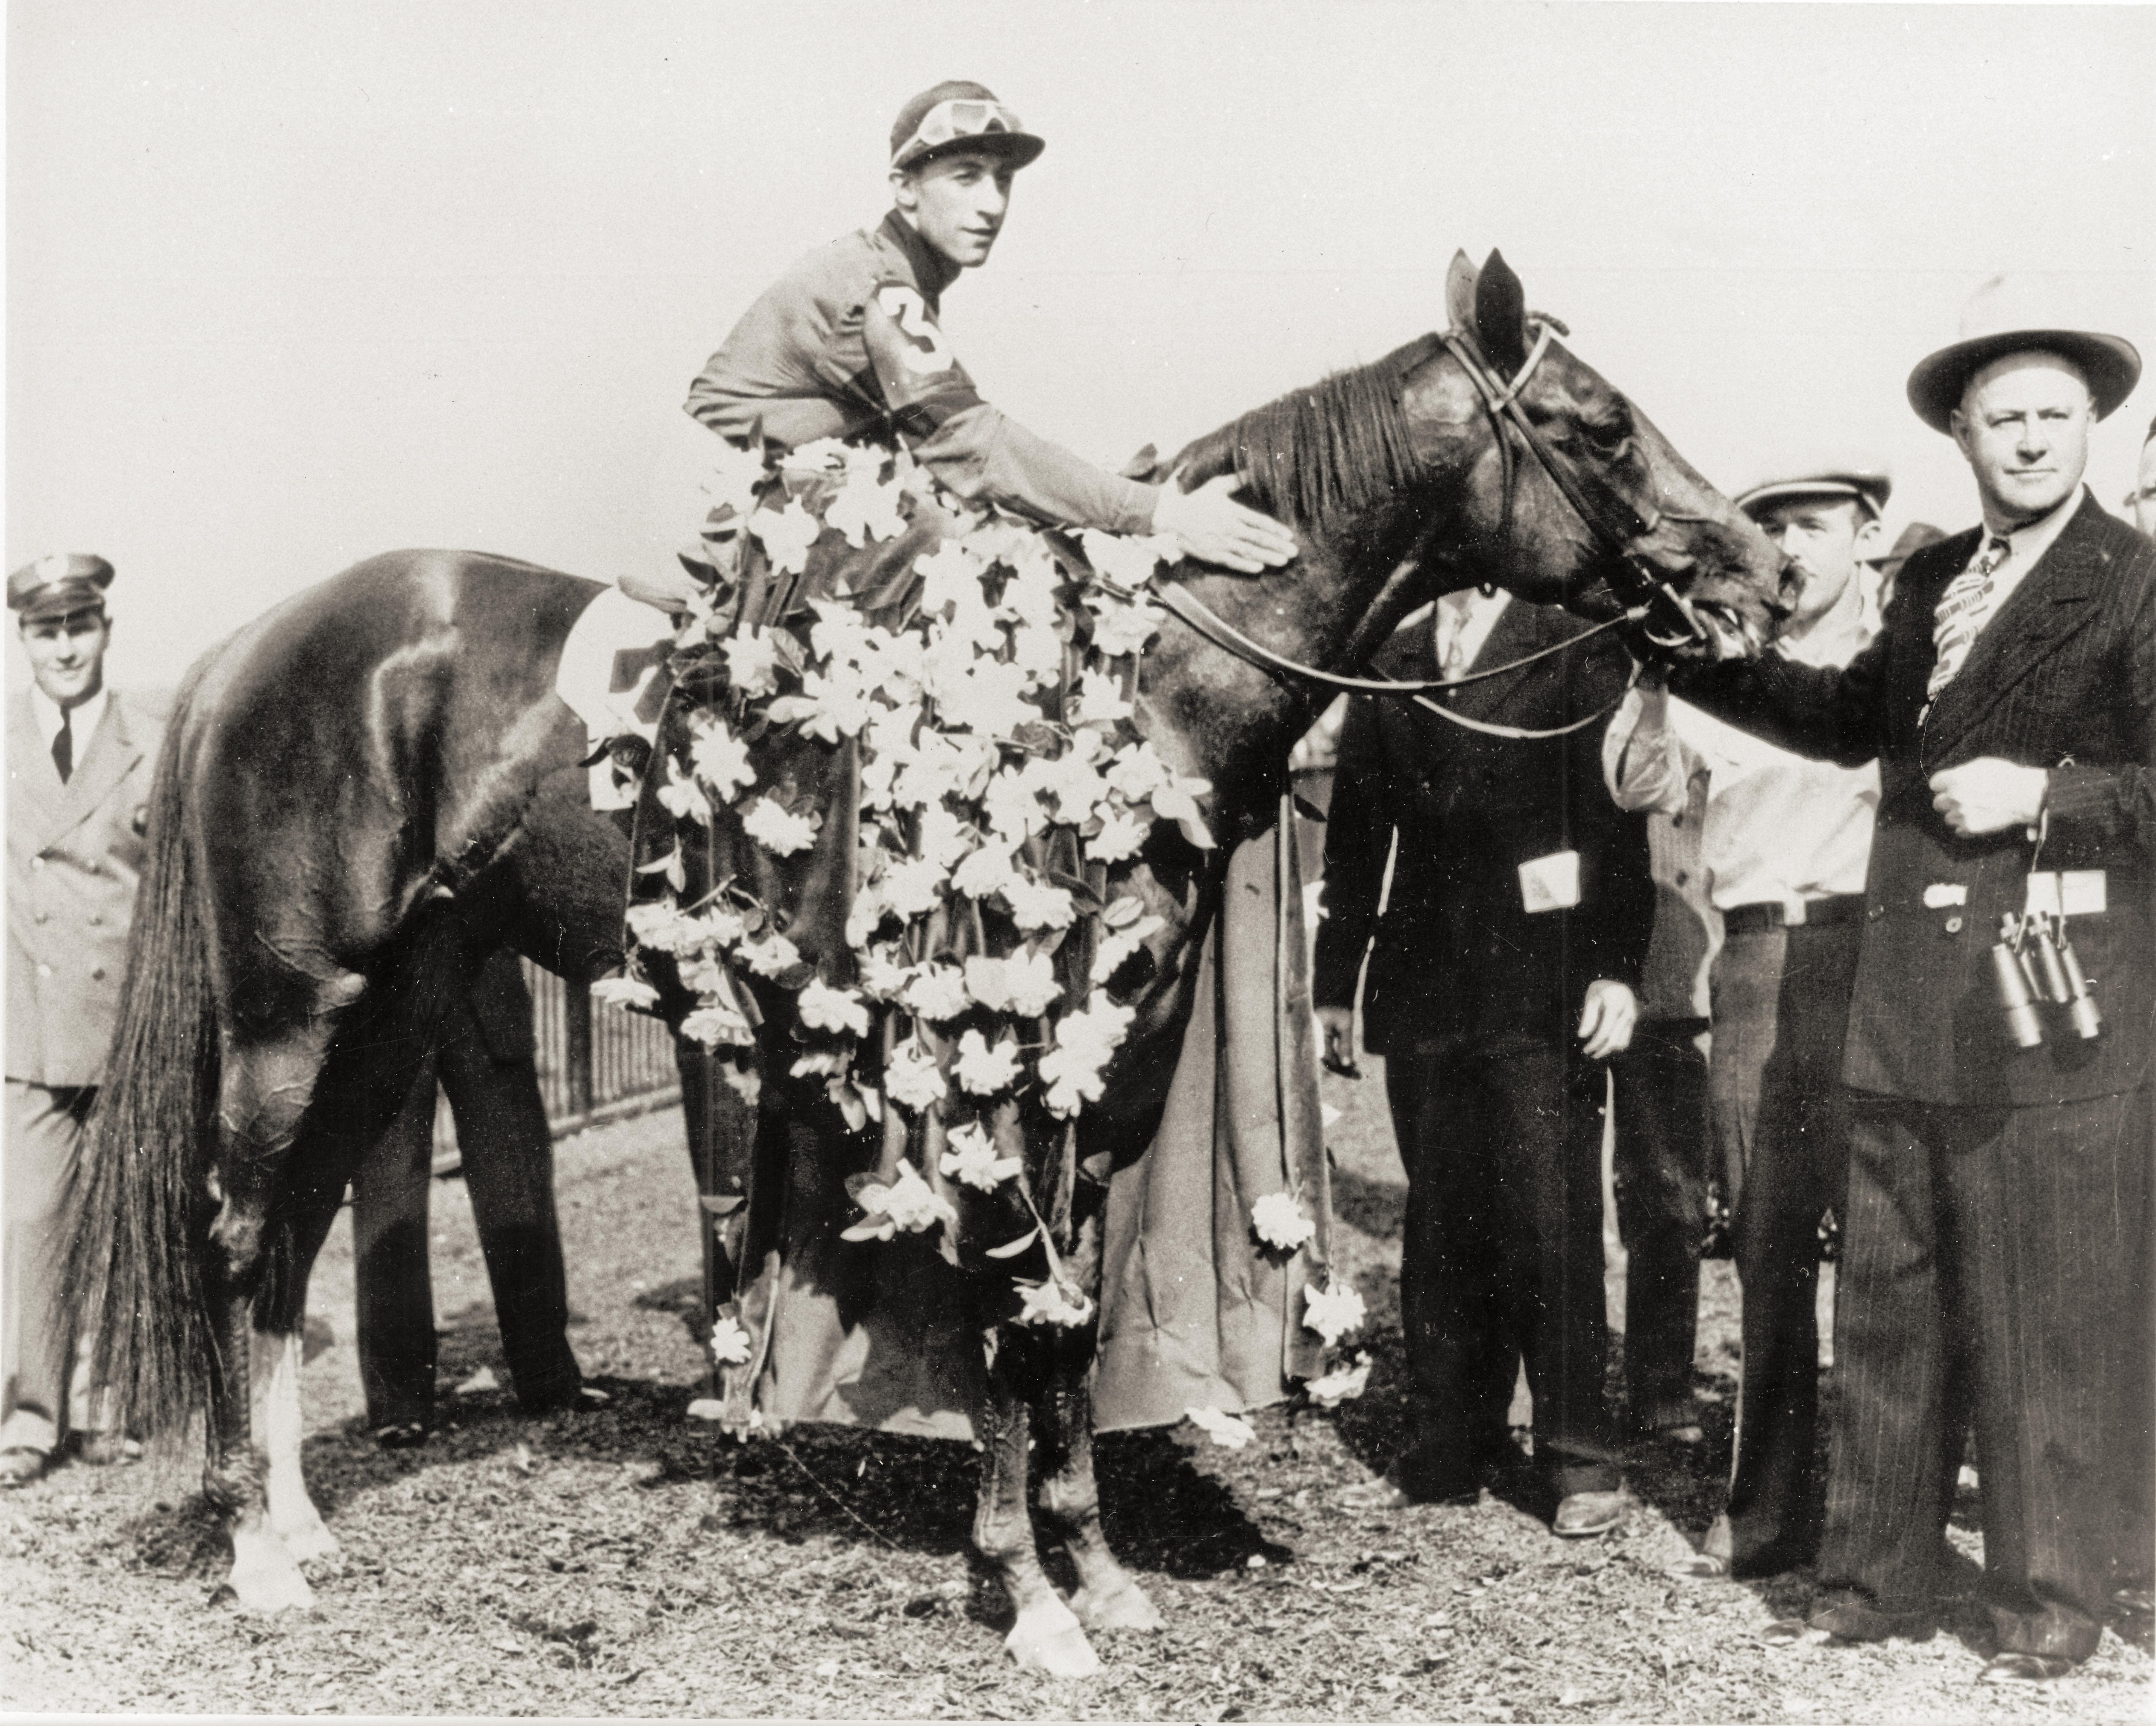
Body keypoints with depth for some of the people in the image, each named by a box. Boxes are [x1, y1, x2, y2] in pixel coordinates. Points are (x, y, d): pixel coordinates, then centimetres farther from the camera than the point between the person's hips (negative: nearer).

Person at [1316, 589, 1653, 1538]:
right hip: (1422, 992, 4)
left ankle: (1578, 1459, 8)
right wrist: (1336, 980, 12)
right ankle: (1449, 1448, 16)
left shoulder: (1578, 652, 5)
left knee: (1549, 1223, -3)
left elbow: (1616, 818, -2)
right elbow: (1355, 835, 15)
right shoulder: (1387, 670, 16)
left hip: (1538, 991, -3)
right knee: (1439, 1227, 6)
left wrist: (1616, 967, -10)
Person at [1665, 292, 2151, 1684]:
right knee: (1888, 1309, 14)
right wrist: (1688, 647, 21)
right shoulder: (1933, 579, 14)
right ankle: (1881, 1578, 27)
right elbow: (1850, 715, 26)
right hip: (1907, 1006, 7)